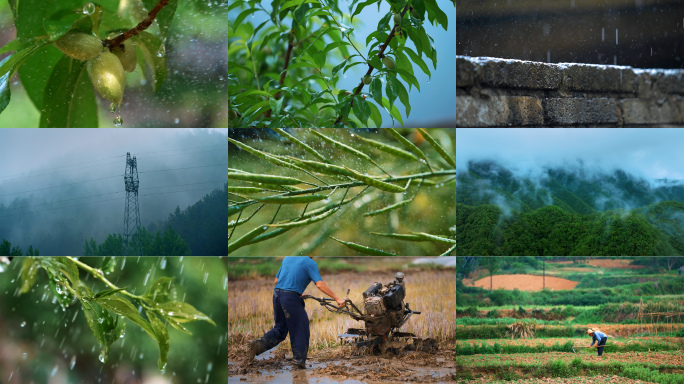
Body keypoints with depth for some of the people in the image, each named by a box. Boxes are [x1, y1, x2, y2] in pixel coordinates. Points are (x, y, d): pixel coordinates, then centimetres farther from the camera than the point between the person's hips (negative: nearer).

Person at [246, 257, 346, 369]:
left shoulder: (287, 258, 19)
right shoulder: (310, 263, -1)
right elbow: (320, 284, -13)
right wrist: (337, 298, -12)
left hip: (277, 294, 7)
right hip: (291, 297, -7)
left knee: (280, 329, 17)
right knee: (300, 329, 7)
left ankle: (258, 344, 0)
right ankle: (300, 361, 10)